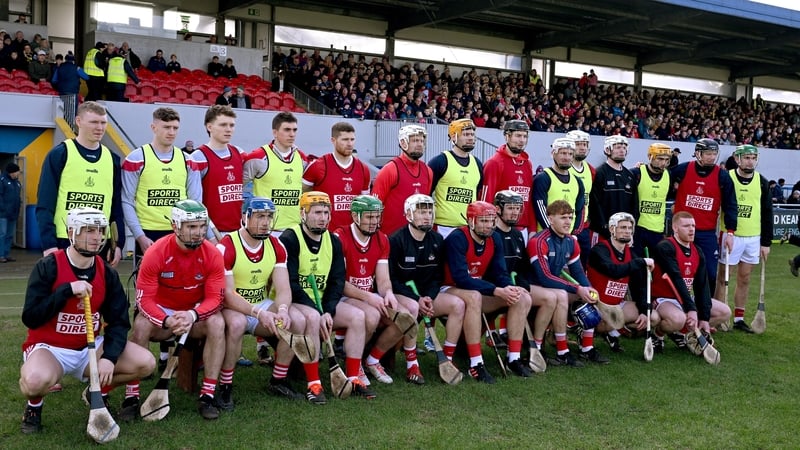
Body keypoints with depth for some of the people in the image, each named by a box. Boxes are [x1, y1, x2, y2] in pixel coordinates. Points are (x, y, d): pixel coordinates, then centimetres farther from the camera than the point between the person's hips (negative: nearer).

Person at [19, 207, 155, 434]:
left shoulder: (107, 273, -1)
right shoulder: (48, 267, -14)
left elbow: (118, 322, -3)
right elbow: (30, 318, -20)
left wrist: (109, 358, -19)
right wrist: (67, 290, -28)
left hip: (89, 348, 5)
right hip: (48, 347, -5)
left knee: (145, 363, -12)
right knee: (36, 380, -39)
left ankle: (99, 392, 17)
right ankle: (34, 405, 1)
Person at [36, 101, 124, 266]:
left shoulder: (112, 159, 10)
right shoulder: (59, 154, -3)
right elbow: (45, 205, -6)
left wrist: (118, 243, 5)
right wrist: (48, 244, -13)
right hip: (64, 242, -4)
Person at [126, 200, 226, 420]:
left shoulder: (213, 254, -16)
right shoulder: (156, 253, -19)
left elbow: (215, 298, -16)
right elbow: (144, 299, -20)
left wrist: (192, 315, -37)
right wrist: (167, 321, -39)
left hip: (196, 313, 1)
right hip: (161, 312, -1)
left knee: (217, 323, -29)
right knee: (141, 325, -31)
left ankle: (207, 396, -23)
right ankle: (131, 397, -20)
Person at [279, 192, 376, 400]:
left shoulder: (333, 241, 6)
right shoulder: (289, 239, -15)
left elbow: (337, 282, 2)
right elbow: (289, 284, -21)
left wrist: (328, 311, -16)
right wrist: (317, 314, -25)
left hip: (320, 301, 7)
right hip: (292, 303, -7)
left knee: (358, 316, -11)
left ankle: (353, 379, -6)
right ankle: (313, 384, -26)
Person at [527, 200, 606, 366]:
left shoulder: (571, 242, 5)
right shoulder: (538, 242, -21)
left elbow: (578, 272, 8)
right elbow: (544, 278, -27)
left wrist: (588, 289, -14)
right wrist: (577, 289, -27)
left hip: (554, 287, 9)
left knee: (589, 295, -3)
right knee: (561, 295, -34)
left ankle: (587, 348, 4)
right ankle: (562, 353, -26)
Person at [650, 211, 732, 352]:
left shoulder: (697, 252, 6)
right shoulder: (664, 248, -18)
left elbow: (702, 285, 2)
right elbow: (676, 280, -26)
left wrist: (704, 318, -6)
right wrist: (691, 309, -32)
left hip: (687, 298, 8)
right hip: (664, 299, -8)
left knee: (725, 312, 2)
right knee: (678, 319, -38)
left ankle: (682, 332, 10)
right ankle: (657, 334, -4)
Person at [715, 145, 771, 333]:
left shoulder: (762, 182, 4)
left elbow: (767, 214, 8)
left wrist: (766, 242, 5)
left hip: (753, 238, 4)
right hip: (730, 236, -4)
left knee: (744, 279, 10)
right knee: (721, 277, 2)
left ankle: (739, 318, 19)